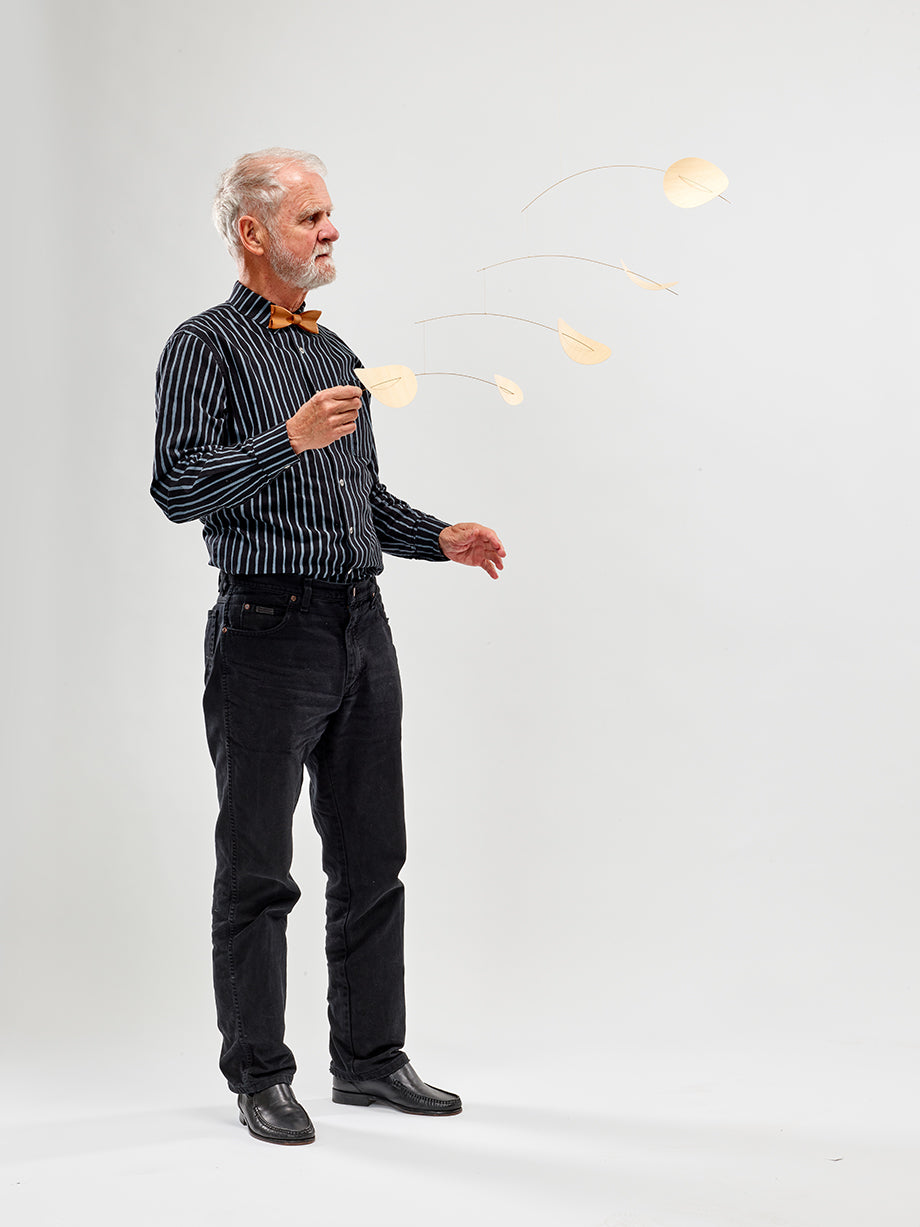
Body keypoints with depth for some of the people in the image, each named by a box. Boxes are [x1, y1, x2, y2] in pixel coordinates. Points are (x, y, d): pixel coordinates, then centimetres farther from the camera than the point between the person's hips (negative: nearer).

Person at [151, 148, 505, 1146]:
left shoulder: (335, 351, 19)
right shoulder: (205, 346, -4)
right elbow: (177, 486, -16)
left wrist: (442, 538, 10)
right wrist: (288, 439, -25)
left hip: (361, 626, 7)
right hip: (269, 629, -7)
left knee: (372, 857, 11)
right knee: (257, 867, 1)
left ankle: (370, 1056, 23)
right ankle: (259, 1076, 13)